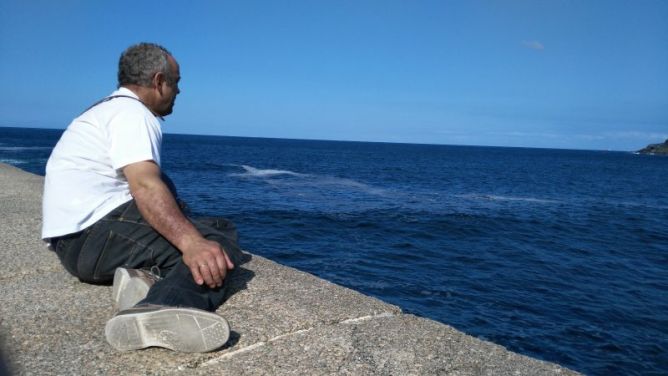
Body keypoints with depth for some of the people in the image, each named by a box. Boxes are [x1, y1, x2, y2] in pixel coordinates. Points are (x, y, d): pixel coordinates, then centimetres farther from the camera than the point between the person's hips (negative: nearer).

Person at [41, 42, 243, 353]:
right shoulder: (131, 113, -10)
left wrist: (189, 230, 39)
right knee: (219, 245, -20)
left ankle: (145, 274, -18)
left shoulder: (112, 108, 24)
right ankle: (167, 308, -49)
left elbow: (145, 184, 32)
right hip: (94, 234, -10)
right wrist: (191, 242, -41)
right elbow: (146, 186, -28)